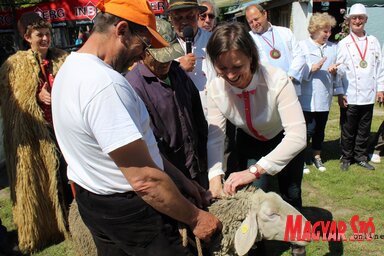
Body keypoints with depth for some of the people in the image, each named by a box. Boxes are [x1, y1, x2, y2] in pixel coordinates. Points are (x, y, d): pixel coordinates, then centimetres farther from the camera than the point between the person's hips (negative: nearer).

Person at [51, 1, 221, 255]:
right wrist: (195, 218, -15)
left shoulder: (71, 69, 4)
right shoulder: (105, 84, -29)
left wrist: (179, 179, 7)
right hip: (128, 212, -10)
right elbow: (144, 179, -29)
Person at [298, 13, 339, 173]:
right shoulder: (303, 45, -1)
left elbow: (337, 73, 16)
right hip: (308, 97, -5)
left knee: (320, 128, 13)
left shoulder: (333, 47, 12)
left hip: (324, 97, 5)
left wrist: (334, 71, -6)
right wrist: (312, 69, -20)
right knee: (309, 128, -5)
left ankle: (317, 156, 30)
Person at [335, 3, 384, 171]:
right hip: (349, 96, -3)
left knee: (364, 129, 11)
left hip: (368, 96, 3)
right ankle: (346, 158, 20)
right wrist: (340, 93, -7)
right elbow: (338, 70, -3)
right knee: (348, 130, 5)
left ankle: (361, 157, 25)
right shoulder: (343, 44, 0)